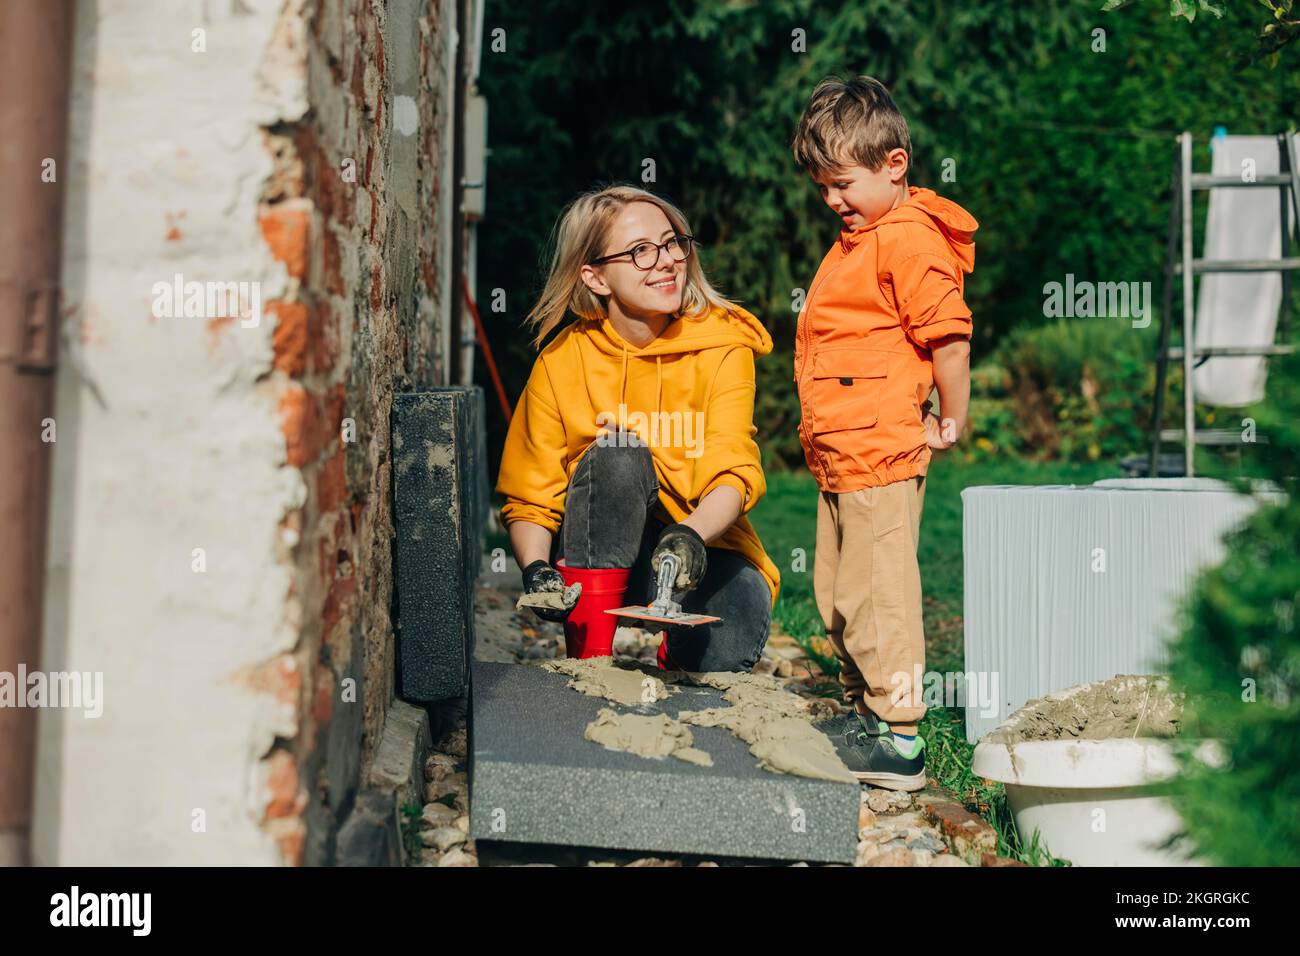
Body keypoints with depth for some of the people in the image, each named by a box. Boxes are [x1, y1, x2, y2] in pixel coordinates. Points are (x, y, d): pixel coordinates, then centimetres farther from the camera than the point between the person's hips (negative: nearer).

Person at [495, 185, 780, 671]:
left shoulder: (722, 345, -9)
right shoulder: (562, 362, -7)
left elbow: (735, 472, -22)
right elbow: (528, 499, -5)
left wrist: (691, 535, -43)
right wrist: (536, 568, -26)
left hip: (705, 550, 0)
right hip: (602, 550, 1)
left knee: (722, 653, -31)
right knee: (616, 455, -29)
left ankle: (669, 636, 5)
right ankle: (590, 648, -23)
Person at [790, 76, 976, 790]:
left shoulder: (909, 239, -14)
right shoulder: (860, 237, 16)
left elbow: (950, 335, -18)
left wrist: (951, 422, -9)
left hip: (881, 455, -10)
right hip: (840, 456, 10)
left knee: (875, 595, -5)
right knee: (837, 595, 17)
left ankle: (897, 739, 4)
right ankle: (860, 711, 30)